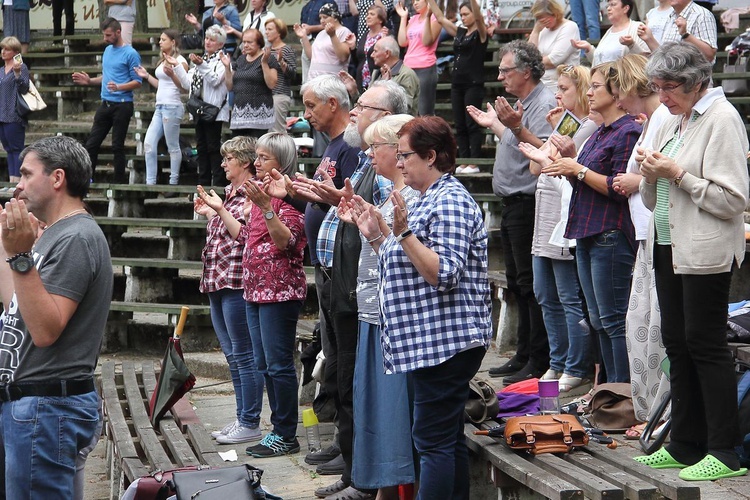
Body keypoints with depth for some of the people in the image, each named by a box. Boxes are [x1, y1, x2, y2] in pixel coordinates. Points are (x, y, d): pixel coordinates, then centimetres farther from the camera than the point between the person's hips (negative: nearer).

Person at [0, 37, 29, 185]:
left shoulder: (21, 67, -6)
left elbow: (24, 89, -16)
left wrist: (17, 73, -28)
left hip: (14, 117, -8)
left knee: (17, 149, -7)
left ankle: (17, 179, -7)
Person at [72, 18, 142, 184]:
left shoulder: (130, 54, -10)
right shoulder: (107, 50, 14)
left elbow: (137, 82, -12)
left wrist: (118, 87, -27)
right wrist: (89, 81, 9)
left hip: (122, 106, -7)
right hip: (105, 104, 7)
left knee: (117, 146, -2)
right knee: (92, 143, 5)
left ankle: (120, 181, 7)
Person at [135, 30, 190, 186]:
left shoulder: (179, 61, -8)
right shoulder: (163, 61, 17)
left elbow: (185, 88, -15)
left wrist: (172, 74, -26)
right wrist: (146, 76, 21)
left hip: (172, 107, -9)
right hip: (160, 107, 9)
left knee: (173, 147, -1)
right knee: (148, 143, 4)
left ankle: (174, 183, 7)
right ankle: (150, 182, 7)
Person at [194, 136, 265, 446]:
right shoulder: (229, 193, 18)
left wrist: (219, 211, -17)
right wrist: (208, 212, 17)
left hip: (236, 281, -10)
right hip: (217, 282, 10)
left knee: (244, 355, -6)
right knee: (232, 355, 14)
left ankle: (250, 423, -1)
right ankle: (242, 418, 20)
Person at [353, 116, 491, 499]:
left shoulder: (450, 202, -13)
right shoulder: (429, 200, 19)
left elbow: (444, 273, -22)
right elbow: (408, 268, 22)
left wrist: (403, 232, -25)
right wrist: (377, 237, 14)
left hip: (445, 339, -11)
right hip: (431, 342, 11)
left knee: (432, 442, -10)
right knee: (449, 439, 12)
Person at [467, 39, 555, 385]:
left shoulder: (544, 104, -15)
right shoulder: (522, 103, 17)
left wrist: (516, 127, -36)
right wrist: (494, 125, 35)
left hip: (528, 204, -11)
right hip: (513, 204, 11)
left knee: (531, 283, -8)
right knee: (517, 282, 14)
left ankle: (539, 362, -5)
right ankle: (524, 356, 21)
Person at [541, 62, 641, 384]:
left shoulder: (628, 132, -11)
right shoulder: (600, 133, 19)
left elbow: (619, 189, -18)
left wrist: (579, 170, -13)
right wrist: (566, 166, 8)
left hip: (611, 236, -10)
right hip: (588, 236, 10)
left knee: (614, 320, -8)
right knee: (599, 321, 12)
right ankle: (612, 388, 18)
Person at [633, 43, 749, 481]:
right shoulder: (673, 123, 16)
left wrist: (678, 174, -16)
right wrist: (651, 175, 0)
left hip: (705, 253, -9)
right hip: (669, 248, 9)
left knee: (705, 344, -7)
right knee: (677, 344, 10)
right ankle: (686, 445, 18)